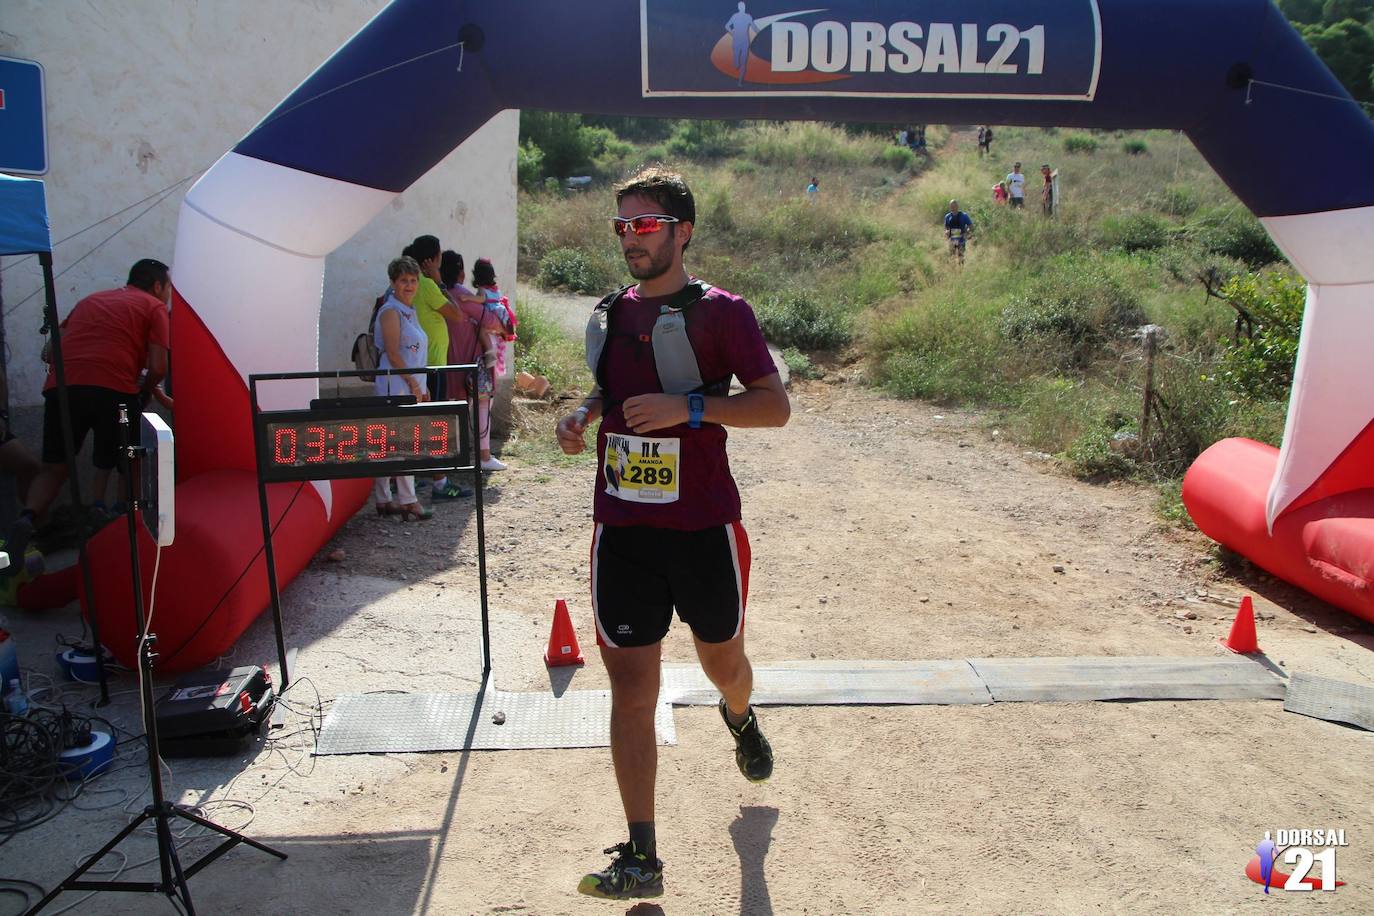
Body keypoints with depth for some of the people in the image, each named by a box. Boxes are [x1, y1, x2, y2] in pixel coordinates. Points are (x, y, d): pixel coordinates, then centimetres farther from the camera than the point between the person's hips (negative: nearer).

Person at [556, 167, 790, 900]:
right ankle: (641, 859, 9)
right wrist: (583, 414, 3)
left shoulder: (720, 311, -6)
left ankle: (740, 718, 56)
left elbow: (775, 405, -11)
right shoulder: (610, 313, 9)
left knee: (722, 662, 18)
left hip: (703, 528, -3)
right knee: (631, 689, 0)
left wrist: (689, 406, -24)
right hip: (622, 530, 3)